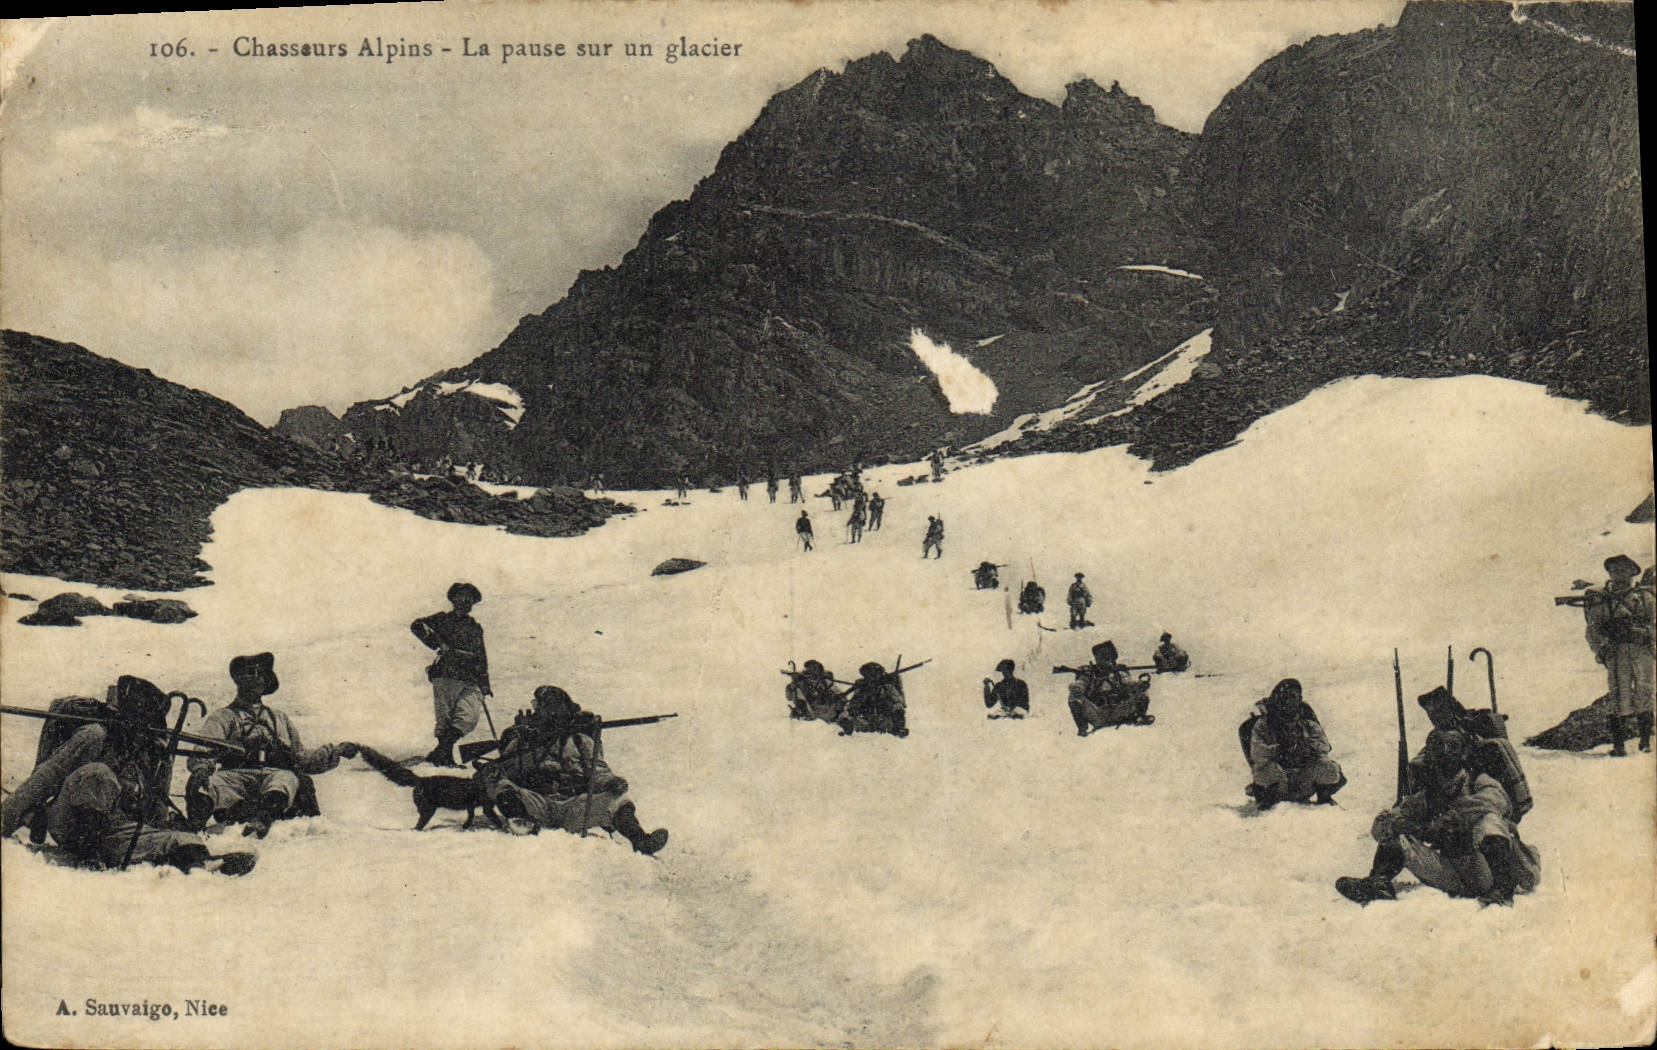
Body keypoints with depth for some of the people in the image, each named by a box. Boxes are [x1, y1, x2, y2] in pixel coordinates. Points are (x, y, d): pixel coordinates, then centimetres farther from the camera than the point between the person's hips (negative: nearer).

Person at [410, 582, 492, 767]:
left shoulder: (475, 628, 23)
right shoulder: (443, 620, 9)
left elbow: (481, 659, 27)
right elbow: (417, 625, -6)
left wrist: (484, 685, 22)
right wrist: (438, 643, -14)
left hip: (470, 682, 3)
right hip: (445, 678, -3)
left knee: (470, 716, -16)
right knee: (444, 720, -5)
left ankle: (441, 751, -11)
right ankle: (445, 757, 7)